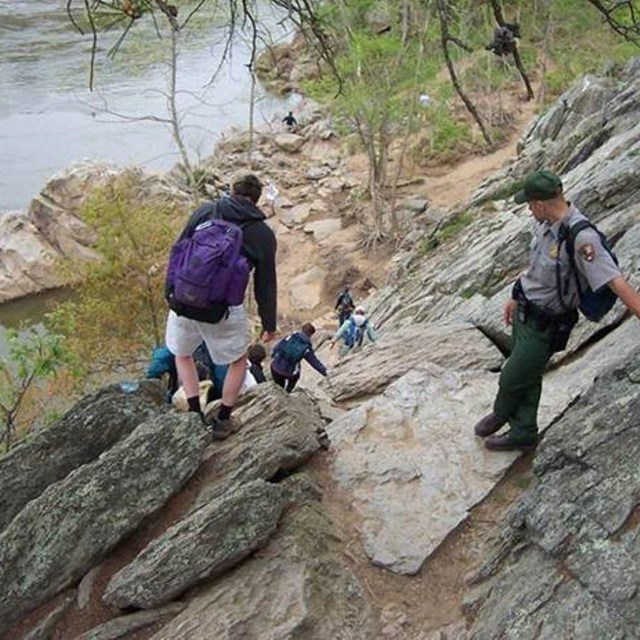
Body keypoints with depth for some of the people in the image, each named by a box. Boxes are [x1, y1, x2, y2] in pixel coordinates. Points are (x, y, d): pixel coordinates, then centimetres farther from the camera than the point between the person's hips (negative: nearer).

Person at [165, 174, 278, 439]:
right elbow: (265, 285, 2)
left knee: (182, 355, 28)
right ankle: (222, 420, 25)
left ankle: (195, 414, 21)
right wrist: (269, 324, 13)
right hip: (224, 311, -2)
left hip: (183, 303, 2)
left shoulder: (204, 211, 5)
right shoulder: (263, 234, 0)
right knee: (238, 361, 23)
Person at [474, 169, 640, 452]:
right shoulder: (548, 225, -4)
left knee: (512, 379, 13)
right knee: (527, 378, 22)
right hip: (525, 313, 8)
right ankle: (522, 434, 42)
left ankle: (501, 414, 45)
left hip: (545, 327, -8)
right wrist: (516, 298, 22)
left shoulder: (581, 238, -32)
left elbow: (617, 283, -36)